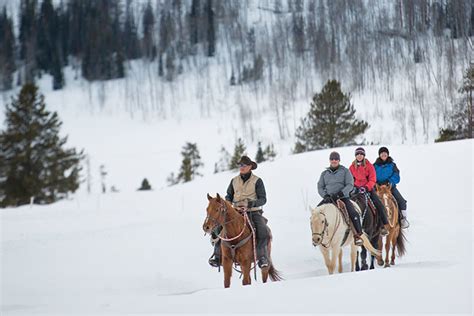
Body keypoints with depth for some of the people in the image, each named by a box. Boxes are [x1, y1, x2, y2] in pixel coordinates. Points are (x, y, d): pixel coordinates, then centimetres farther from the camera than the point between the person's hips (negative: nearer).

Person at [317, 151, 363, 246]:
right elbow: (320, 187, 13)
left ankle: (358, 235, -18)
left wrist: (340, 194, -17)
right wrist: (325, 195, -8)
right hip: (328, 198, 3)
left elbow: (350, 185, -2)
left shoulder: (345, 171, 7)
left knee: (353, 213, -26)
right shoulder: (324, 173, 15)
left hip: (343, 198, -3)